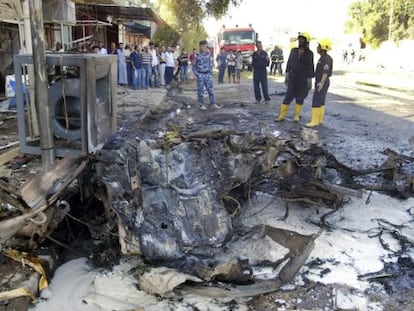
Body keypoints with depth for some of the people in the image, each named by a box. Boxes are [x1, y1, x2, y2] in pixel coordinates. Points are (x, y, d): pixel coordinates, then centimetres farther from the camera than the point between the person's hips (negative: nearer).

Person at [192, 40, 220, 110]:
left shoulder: (209, 54, 5)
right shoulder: (197, 55, -1)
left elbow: (212, 64, 13)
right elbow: (194, 66, 3)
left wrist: (210, 72, 3)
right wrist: (197, 74, -6)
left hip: (208, 74, 2)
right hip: (200, 75, -2)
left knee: (210, 90, 1)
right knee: (200, 90, 1)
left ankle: (213, 104, 4)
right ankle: (201, 105, 8)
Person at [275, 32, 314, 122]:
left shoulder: (309, 53, -3)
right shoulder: (293, 50, 7)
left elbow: (310, 67, -4)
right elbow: (289, 63, 10)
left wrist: (309, 81, -7)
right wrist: (286, 76, 6)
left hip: (303, 78, -2)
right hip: (293, 77, 2)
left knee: (300, 97, 5)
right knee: (289, 96, -3)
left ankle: (296, 115, 17)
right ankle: (281, 115, -3)